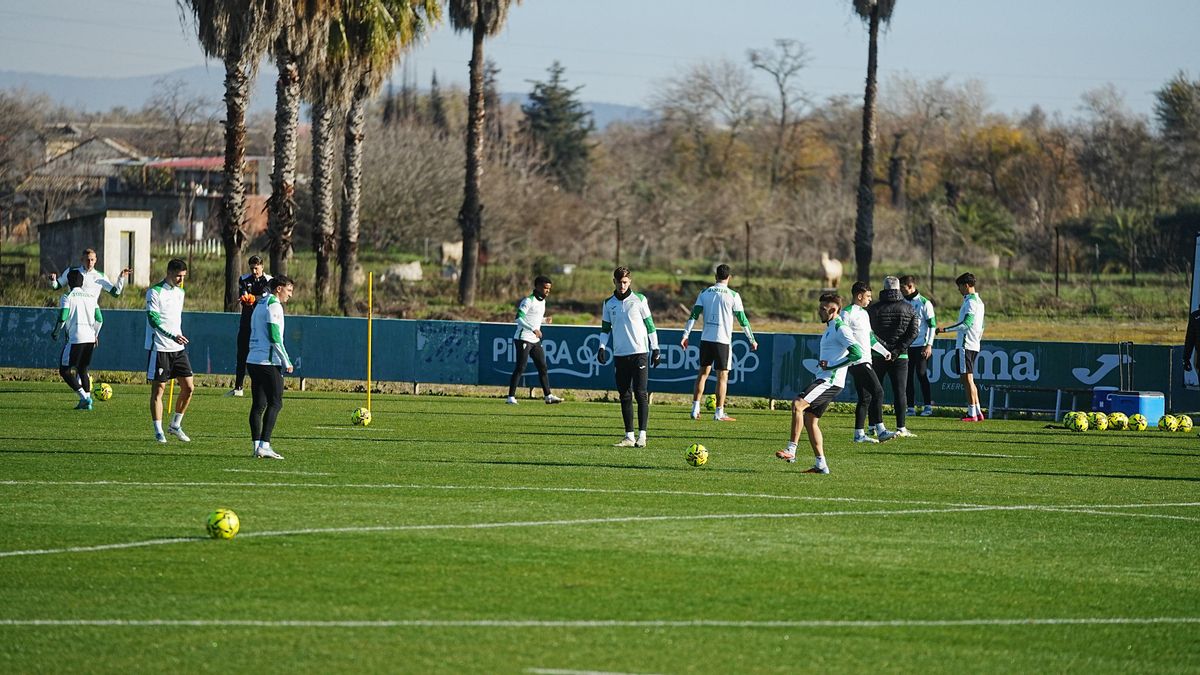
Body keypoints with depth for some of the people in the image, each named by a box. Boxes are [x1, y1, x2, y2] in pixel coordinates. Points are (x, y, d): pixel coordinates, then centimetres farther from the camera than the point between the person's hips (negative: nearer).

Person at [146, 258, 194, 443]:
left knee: (188, 387, 3)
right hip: (159, 348, -7)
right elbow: (153, 319, -19)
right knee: (158, 389, -2)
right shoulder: (155, 292, -10)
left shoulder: (180, 292, 13)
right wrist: (173, 336, -28)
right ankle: (158, 431, 2)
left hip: (177, 348, 7)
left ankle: (175, 425, 18)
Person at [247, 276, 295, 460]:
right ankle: (264, 445, -14)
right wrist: (286, 362, -11)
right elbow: (275, 337, -17)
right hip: (268, 362, -9)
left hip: (253, 360, 9)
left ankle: (257, 446, 3)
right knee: (275, 403, -7)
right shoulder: (274, 305, -9)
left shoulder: (260, 304, 19)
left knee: (258, 404, 7)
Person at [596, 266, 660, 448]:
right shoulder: (609, 303, 9)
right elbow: (605, 328, 17)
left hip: (639, 353, -4)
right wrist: (602, 347, 3)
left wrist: (655, 349, 0)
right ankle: (629, 436, 8)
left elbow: (649, 324, 3)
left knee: (641, 394, -8)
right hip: (620, 355, 4)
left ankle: (642, 436, -8)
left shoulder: (639, 299, 0)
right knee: (625, 396, 4)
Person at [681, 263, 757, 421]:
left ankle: (695, 409, 11)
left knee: (703, 372, 15)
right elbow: (742, 320, -3)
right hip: (723, 340, -4)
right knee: (722, 376, 1)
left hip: (706, 339, 4)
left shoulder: (705, 293, 5)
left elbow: (694, 315, 1)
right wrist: (752, 340, 6)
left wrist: (685, 335, 4)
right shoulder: (733, 296, -5)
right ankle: (719, 413, 0)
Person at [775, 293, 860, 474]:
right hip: (823, 379, 11)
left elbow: (857, 353, -21)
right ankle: (821, 464, 10)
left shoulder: (840, 329, -10)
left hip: (831, 381, -11)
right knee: (810, 419, 8)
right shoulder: (829, 329, 21)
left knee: (798, 405, -22)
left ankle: (791, 450, -22)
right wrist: (822, 364, 13)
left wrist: (831, 366, -18)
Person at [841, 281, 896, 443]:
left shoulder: (864, 313, 20)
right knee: (877, 391, -16)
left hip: (865, 361, 10)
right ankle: (880, 430, -18)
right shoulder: (847, 313, -9)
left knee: (865, 397, 10)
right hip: (858, 362, -10)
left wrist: (884, 351, 29)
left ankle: (859, 434, 13)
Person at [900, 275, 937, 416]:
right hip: (906, 346, 5)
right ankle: (911, 406, 8)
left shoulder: (924, 303, -6)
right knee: (907, 377, 3)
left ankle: (928, 406, 1)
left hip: (920, 346, -5)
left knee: (922, 375, -6)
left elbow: (932, 325, -6)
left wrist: (929, 345, -12)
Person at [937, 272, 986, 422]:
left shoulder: (970, 302, -13)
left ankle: (972, 413, -9)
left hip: (965, 345, -10)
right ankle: (978, 412, 13)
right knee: (969, 380, 13)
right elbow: (981, 327, 22)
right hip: (974, 345, 10)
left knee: (967, 378, -8)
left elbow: (966, 323, -22)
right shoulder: (979, 302, 17)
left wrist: (946, 329, -20)